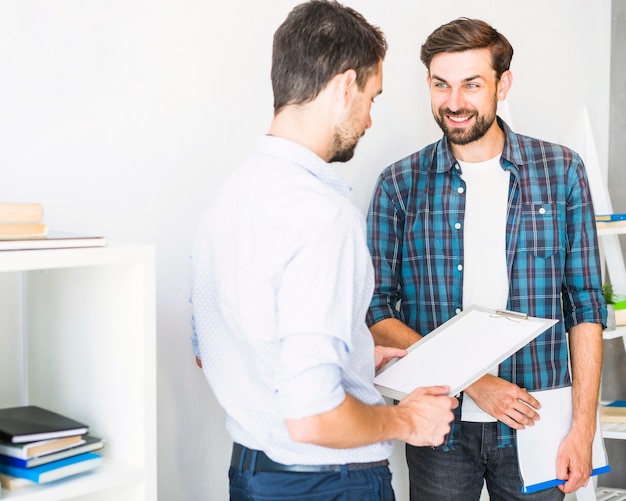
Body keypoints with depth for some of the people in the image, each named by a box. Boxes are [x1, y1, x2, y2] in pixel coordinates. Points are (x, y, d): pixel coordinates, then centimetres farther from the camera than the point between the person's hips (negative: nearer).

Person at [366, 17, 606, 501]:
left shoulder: (561, 170, -1)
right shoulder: (399, 184, -2)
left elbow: (585, 306, 0)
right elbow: (378, 314, -5)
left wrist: (583, 425, -6)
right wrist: (472, 381, -15)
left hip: (535, 424, 0)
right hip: (439, 424, 0)